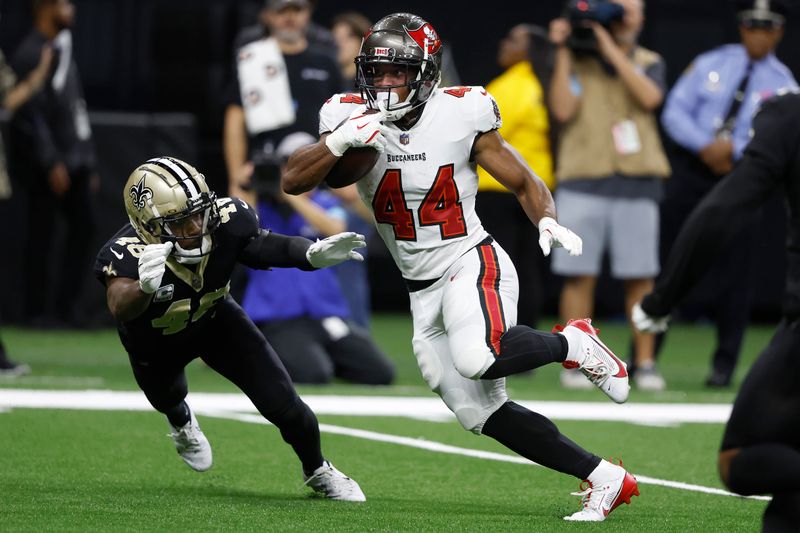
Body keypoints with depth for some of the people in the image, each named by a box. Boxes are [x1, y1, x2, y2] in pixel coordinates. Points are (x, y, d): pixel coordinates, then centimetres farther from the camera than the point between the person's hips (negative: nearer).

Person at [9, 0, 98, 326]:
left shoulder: (63, 50, 16)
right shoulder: (30, 54, -12)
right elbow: (31, 115, -17)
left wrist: (88, 163, 19)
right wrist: (51, 164, -19)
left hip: (73, 161, 8)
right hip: (46, 166, -8)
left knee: (83, 226, 4)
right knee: (42, 235, -3)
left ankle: (66, 306, 9)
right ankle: (36, 310, 4)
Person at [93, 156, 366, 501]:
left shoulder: (224, 222, -35)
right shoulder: (128, 254, -46)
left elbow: (263, 247, -19)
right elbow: (121, 307, -64)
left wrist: (313, 254, -39)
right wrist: (144, 287, -88)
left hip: (214, 319, 1)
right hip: (156, 342, -1)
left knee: (280, 401, -6)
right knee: (168, 399, 30)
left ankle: (317, 472, 25)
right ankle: (182, 423, 71)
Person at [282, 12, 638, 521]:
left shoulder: (461, 116, -9)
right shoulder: (352, 119, -2)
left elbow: (525, 182, 1)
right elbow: (294, 181, -12)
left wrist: (548, 222, -20)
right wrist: (340, 142, -28)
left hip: (473, 265, -5)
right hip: (424, 292, 5)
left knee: (477, 358, -35)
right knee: (483, 414, -2)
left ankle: (574, 344, -6)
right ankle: (605, 478, 9)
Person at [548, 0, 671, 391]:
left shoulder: (649, 63, 12)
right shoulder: (577, 61, 7)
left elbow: (650, 97, -9)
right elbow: (563, 109, -6)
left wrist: (611, 49, -10)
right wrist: (564, 53, -7)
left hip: (636, 184, 1)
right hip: (582, 182, -1)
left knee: (640, 277, -1)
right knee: (580, 275, -3)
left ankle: (645, 363, 4)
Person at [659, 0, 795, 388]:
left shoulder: (783, 84, 3)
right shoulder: (710, 65, 7)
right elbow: (674, 112, 1)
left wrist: (733, 149, -21)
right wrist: (706, 146, -15)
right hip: (691, 173, 1)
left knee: (731, 274, -3)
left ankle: (724, 365, 6)